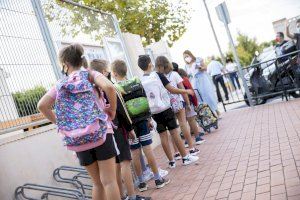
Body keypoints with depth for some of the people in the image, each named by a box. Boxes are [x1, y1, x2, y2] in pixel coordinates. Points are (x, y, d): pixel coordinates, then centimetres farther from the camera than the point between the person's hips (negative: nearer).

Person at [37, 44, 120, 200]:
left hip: (77, 139, 3)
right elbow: (108, 87, -14)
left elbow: (42, 106, 3)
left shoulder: (59, 85, 13)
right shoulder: (89, 74, 6)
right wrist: (112, 109, 0)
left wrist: (60, 123, 12)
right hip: (100, 132, -3)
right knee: (109, 180, 0)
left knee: (97, 183, 15)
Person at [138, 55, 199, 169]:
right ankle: (185, 157, 11)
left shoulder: (141, 81, 2)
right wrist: (186, 91, 6)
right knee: (174, 132, 3)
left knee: (163, 136, 7)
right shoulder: (158, 75, -7)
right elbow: (172, 90, -7)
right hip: (165, 109, -3)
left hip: (154, 112, 4)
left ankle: (171, 161, 14)